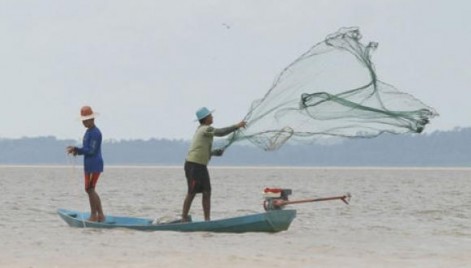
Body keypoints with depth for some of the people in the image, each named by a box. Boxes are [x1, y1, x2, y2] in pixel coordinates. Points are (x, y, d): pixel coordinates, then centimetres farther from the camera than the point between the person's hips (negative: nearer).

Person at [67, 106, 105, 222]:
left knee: (90, 189, -9)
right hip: (89, 165, 11)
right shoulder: (88, 132, 17)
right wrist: (77, 151, 3)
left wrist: (76, 149, -17)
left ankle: (94, 216, -3)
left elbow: (91, 150, -20)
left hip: (94, 165, -11)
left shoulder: (95, 133, -15)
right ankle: (100, 215, 17)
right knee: (90, 190, 13)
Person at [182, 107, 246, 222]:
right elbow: (220, 132, -26)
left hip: (201, 166, 10)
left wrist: (215, 152, 14)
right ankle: (184, 219, 0)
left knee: (207, 192, 4)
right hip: (193, 165, -10)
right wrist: (236, 126, -23)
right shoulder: (205, 129, -11)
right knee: (192, 193, -6)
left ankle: (207, 219, 4)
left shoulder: (202, 130, 19)